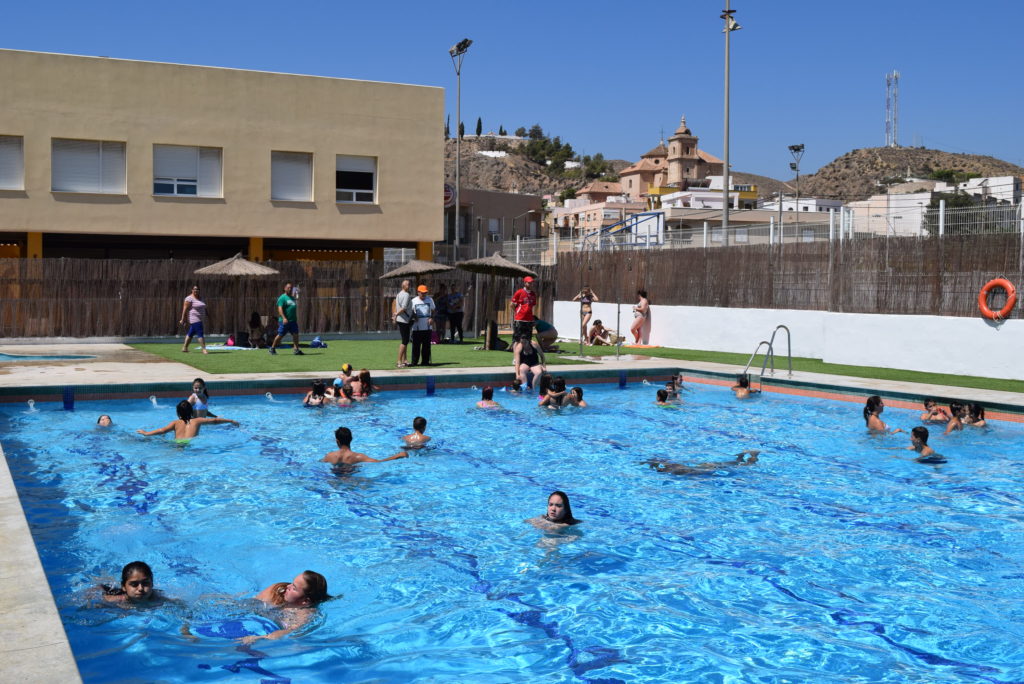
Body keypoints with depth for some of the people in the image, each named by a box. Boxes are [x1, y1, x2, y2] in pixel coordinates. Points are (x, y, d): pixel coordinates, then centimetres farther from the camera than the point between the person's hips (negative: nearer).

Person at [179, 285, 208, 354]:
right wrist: (183, 319, -16)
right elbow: (185, 309, -13)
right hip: (194, 319, -9)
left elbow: (203, 308, 19)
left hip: (200, 320, 9)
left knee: (191, 333, 14)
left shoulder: (199, 298, 15)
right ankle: (204, 349, -14)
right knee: (200, 334, -13)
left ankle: (184, 347, 21)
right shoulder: (189, 298, -10)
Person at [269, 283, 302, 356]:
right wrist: (284, 318, -29)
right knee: (280, 335, 0)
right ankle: (272, 348, 14)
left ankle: (296, 349, -4)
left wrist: (295, 318, 26)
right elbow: (280, 309, -17)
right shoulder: (282, 298, -7)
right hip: (284, 321, -7)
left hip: (293, 320, 7)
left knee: (295, 334, -5)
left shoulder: (292, 298, 18)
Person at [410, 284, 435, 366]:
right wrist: (414, 316, -15)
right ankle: (414, 362, 4)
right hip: (417, 327, -2)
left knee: (426, 345, 4)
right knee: (416, 345, -1)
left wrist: (431, 318, -6)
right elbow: (411, 311, 6)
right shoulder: (414, 301, 3)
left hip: (427, 326, 2)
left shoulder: (430, 300, 7)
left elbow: (432, 310, 13)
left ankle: (425, 361, 11)